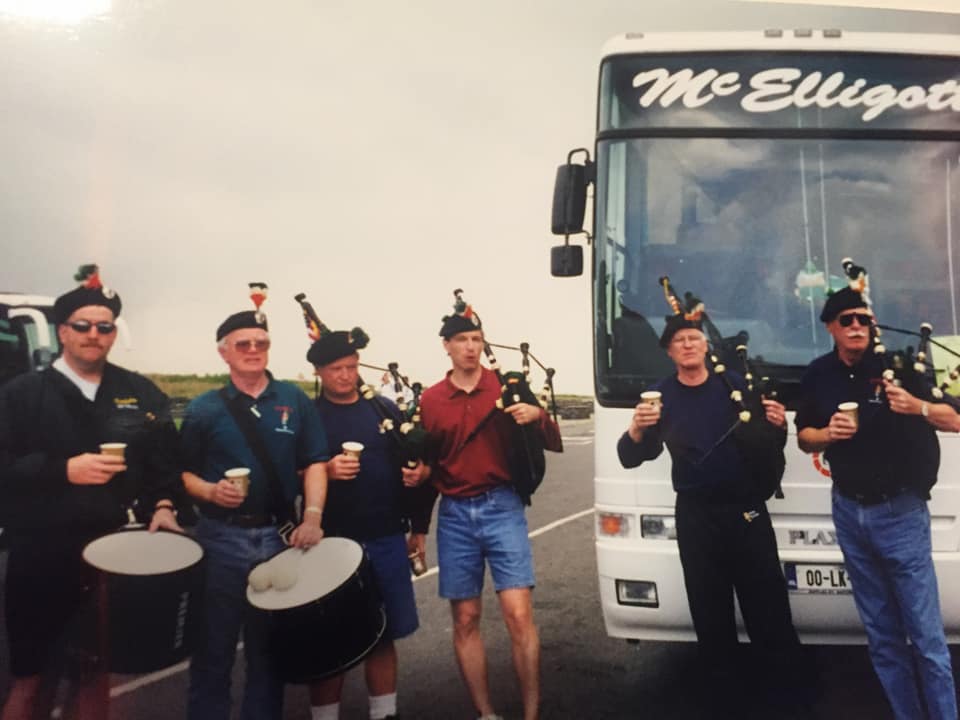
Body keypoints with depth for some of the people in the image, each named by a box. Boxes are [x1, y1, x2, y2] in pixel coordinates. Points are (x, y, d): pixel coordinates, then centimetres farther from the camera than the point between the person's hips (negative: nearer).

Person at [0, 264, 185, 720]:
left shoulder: (141, 393, 8)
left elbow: (164, 459, 7)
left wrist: (164, 505, -10)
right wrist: (64, 470, -18)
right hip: (41, 557, -2)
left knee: (97, 672, 15)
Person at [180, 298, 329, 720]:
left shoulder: (295, 401, 4)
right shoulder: (204, 409, 1)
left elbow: (314, 463, 3)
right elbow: (182, 471, 4)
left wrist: (312, 515, -9)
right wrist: (210, 492, -16)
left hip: (279, 536, 2)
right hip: (222, 538, -1)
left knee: (269, 645, 13)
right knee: (214, 646, 6)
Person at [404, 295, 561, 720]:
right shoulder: (430, 400, 6)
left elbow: (553, 444, 2)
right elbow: (427, 463, 14)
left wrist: (538, 416, -18)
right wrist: (418, 474, -8)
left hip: (502, 509, -2)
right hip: (454, 515, 2)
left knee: (519, 615, -8)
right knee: (465, 620, 7)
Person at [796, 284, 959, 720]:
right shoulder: (819, 374, 4)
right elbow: (804, 437, 13)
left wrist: (917, 407, -26)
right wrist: (827, 433, -8)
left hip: (900, 510, -4)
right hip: (849, 511, 4)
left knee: (925, 633, -3)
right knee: (881, 634, 11)